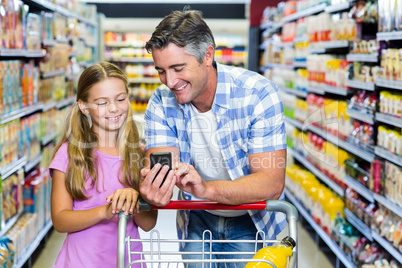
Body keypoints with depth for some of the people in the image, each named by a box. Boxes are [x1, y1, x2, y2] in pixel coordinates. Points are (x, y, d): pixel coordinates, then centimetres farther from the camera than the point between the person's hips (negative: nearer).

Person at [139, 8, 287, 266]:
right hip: (198, 220, 3)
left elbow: (272, 184, -30)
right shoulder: (161, 102, -13)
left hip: (251, 220, -2)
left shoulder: (258, 93, -25)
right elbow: (161, 170, -22)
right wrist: (152, 189, -47)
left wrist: (207, 189, -46)